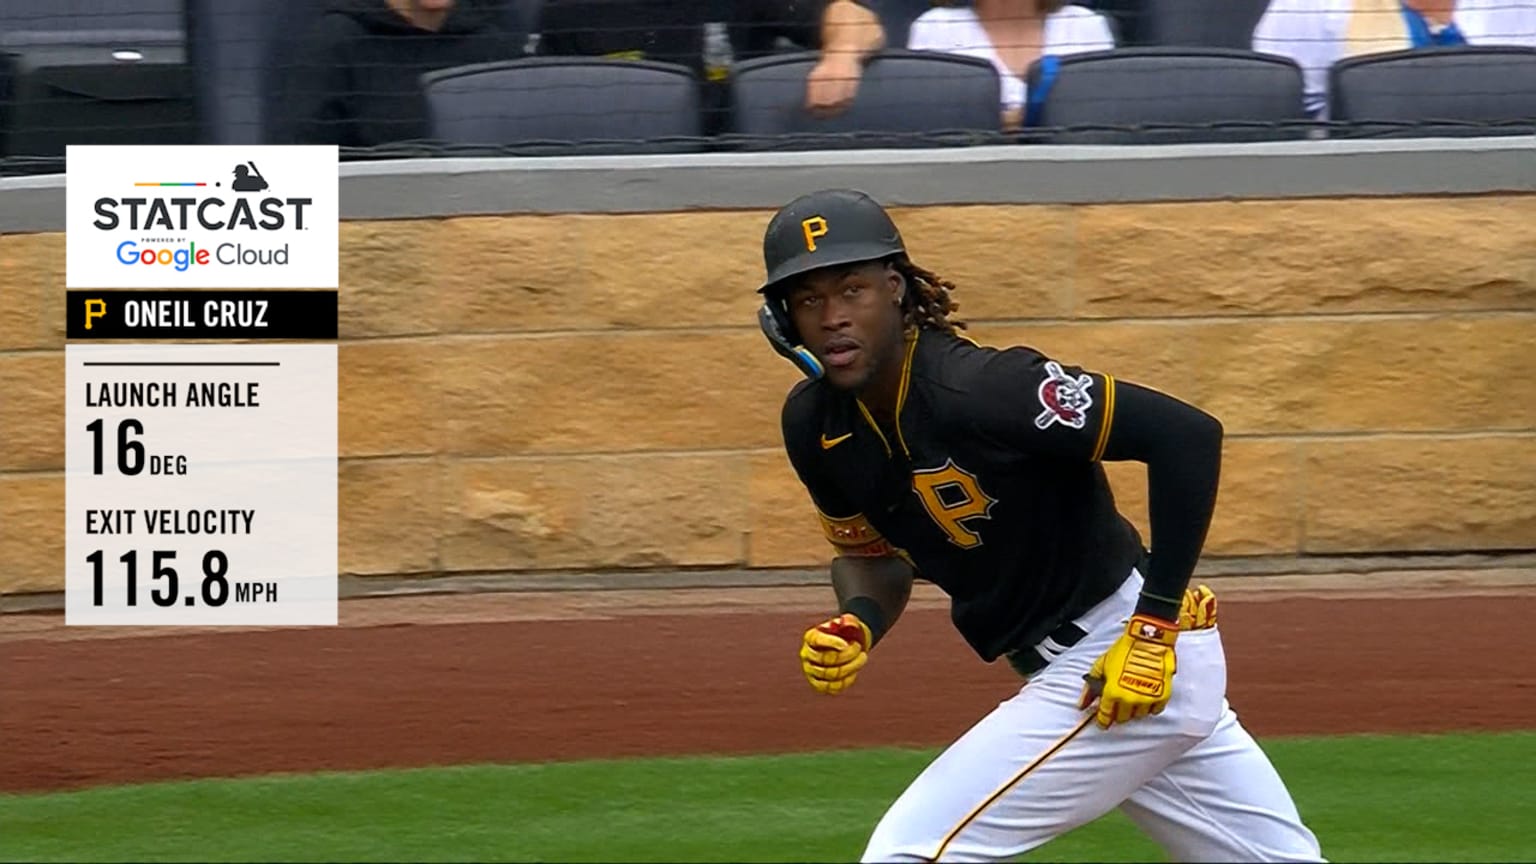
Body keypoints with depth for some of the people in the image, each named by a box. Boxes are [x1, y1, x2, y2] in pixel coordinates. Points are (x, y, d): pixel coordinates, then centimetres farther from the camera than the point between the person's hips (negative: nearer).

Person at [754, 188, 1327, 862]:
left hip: (1131, 663, -9)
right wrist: (858, 625, -8)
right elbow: (873, 551, 16)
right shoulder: (815, 424, 0)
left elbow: (1189, 434, -25)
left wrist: (1155, 623, -23)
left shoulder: (975, 389, -24)